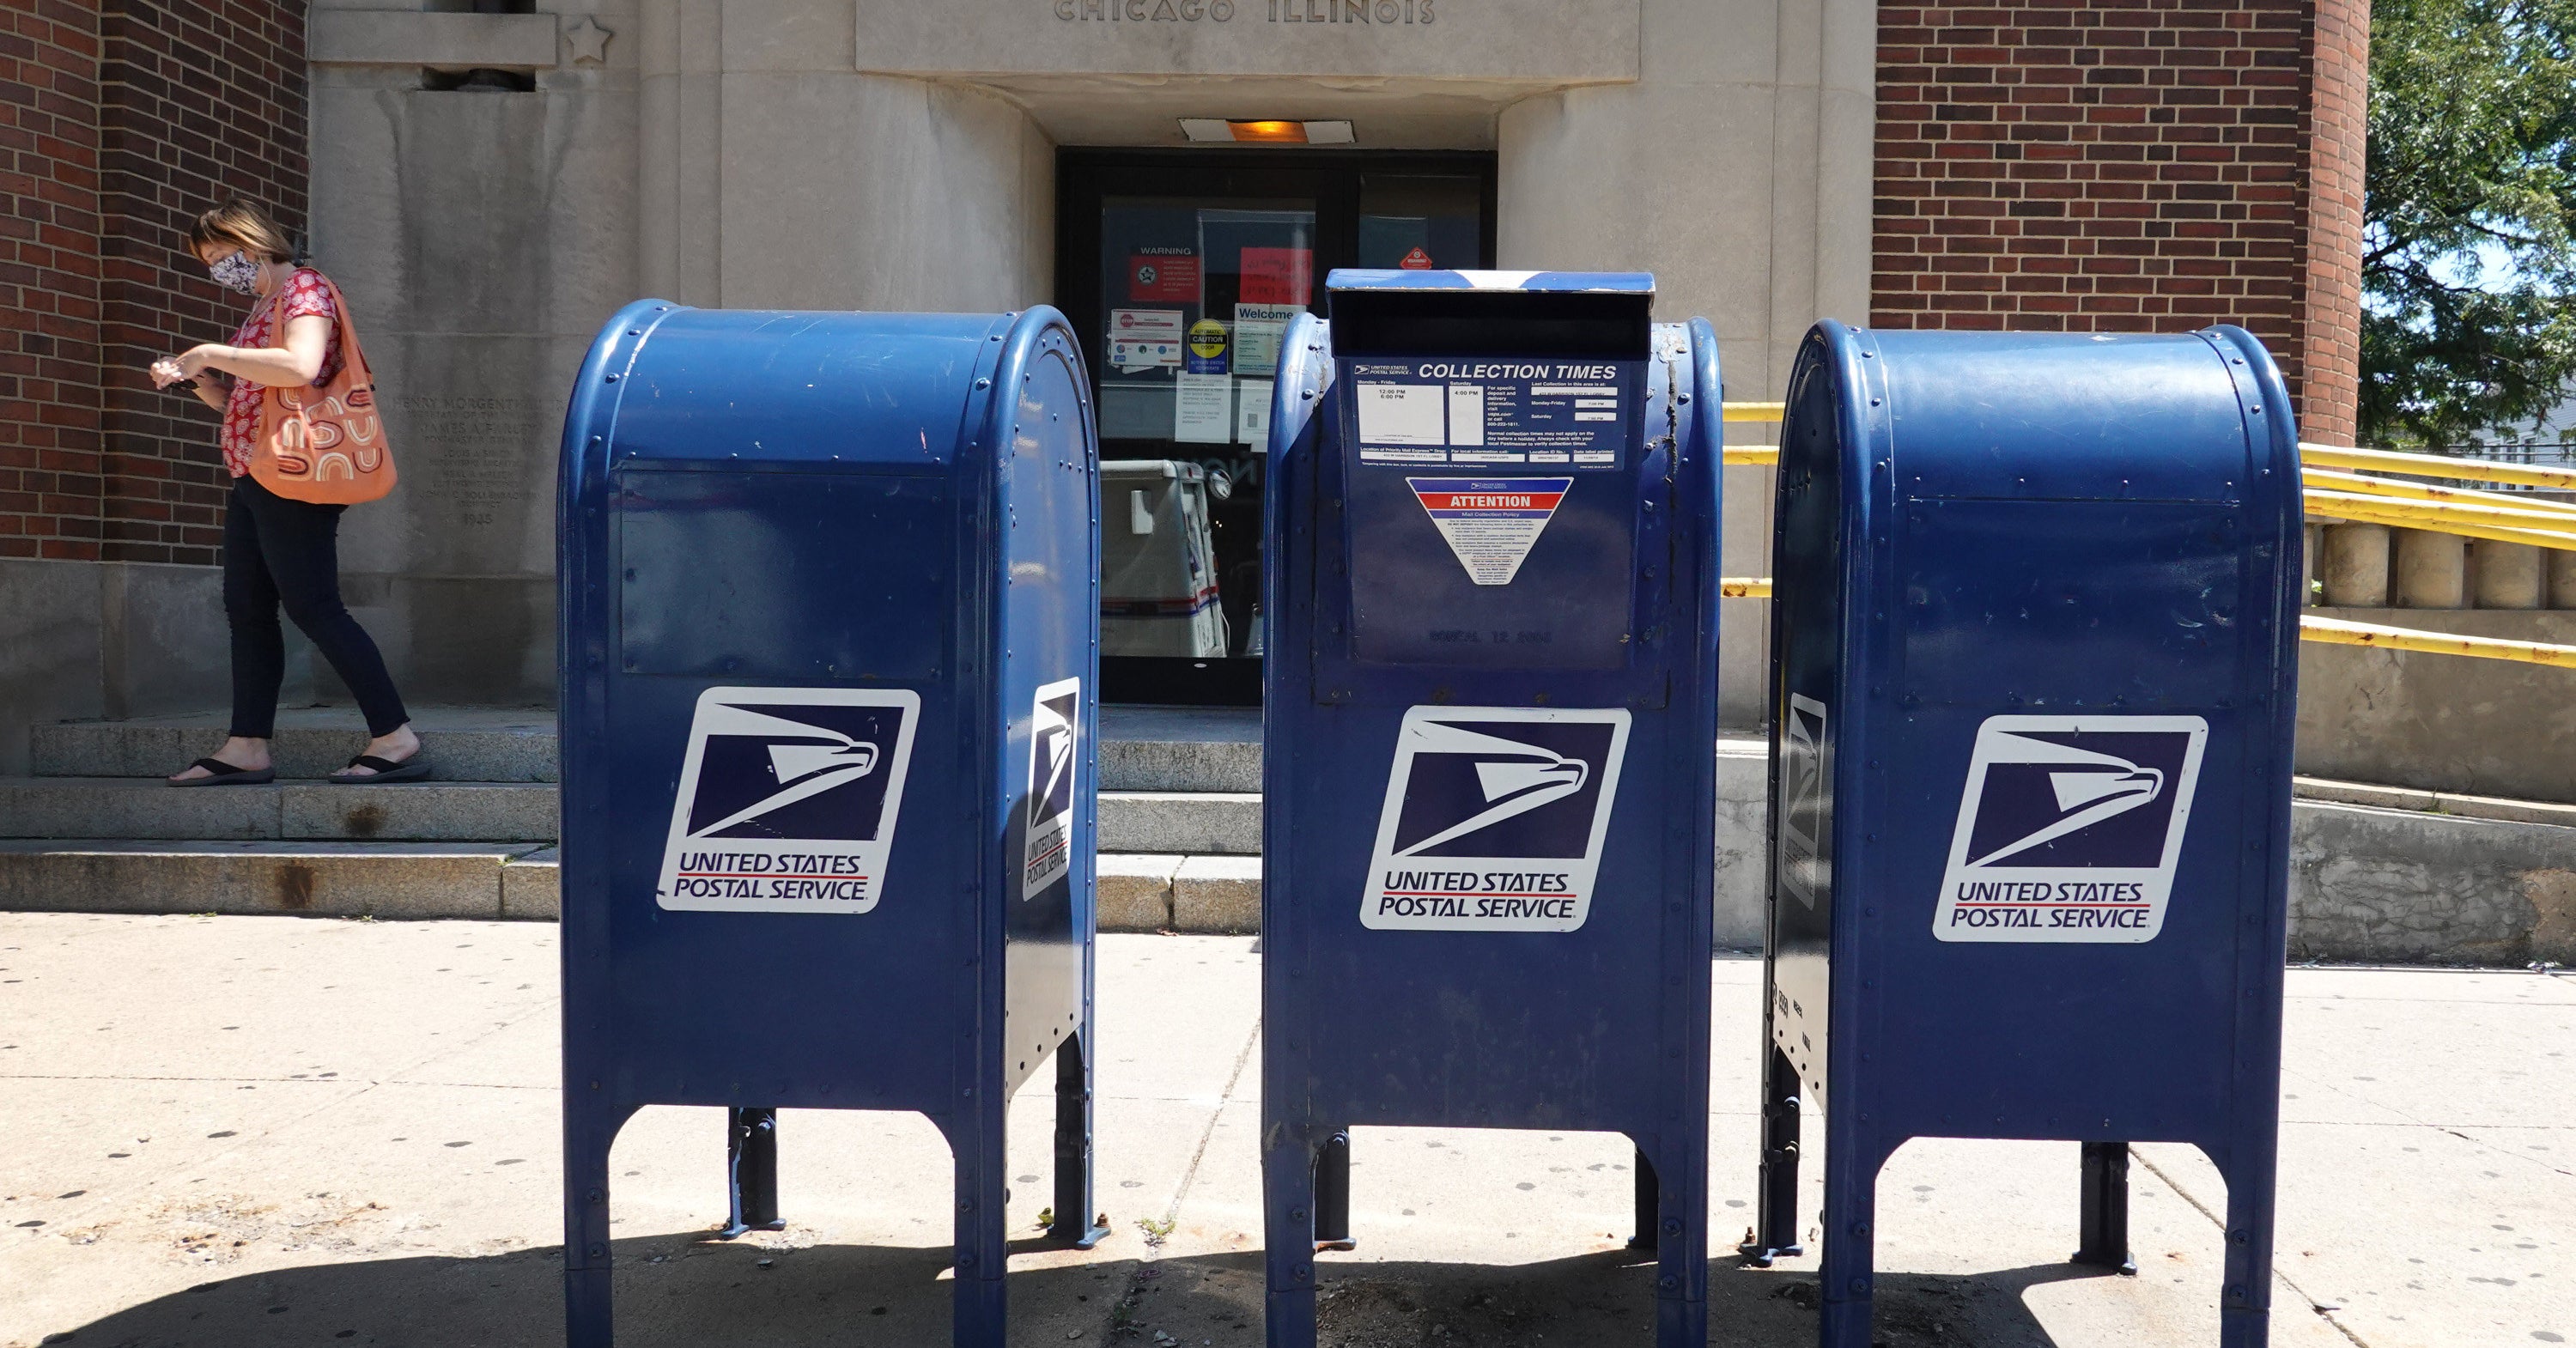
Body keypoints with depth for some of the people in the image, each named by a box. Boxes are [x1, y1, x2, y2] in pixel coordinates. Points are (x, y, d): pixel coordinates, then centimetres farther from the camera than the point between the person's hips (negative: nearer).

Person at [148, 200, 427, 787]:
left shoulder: (305, 289, -8)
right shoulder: (263, 305, 20)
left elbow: (302, 365, -28)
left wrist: (212, 354, -20)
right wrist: (194, 380, 8)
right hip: (252, 477, 10)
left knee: (314, 607, -11)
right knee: (247, 610, 10)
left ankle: (397, 739, -10)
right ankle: (247, 749, 15)